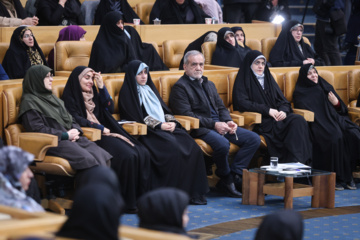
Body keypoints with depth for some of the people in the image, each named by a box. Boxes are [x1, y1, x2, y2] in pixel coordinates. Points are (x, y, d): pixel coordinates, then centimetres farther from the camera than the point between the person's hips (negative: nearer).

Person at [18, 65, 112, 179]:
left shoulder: (51, 97, 26)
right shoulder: (29, 102, -2)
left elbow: (70, 119, 26)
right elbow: (37, 129, -12)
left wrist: (75, 131, 1)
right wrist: (65, 135, -12)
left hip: (71, 138, 8)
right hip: (52, 143, -8)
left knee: (102, 156, -16)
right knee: (87, 160, -31)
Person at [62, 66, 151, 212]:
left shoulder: (92, 94, 24)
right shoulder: (70, 98, 1)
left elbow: (109, 109, 15)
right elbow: (76, 119, -11)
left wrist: (101, 87, 9)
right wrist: (100, 128, -10)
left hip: (105, 133, 8)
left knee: (143, 154, -13)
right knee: (128, 156, -29)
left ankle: (140, 197, -13)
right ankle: (127, 202, -23)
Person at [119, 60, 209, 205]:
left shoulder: (149, 88, 26)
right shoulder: (127, 92, 3)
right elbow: (137, 117, -7)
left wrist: (171, 121, 0)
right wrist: (159, 125, -14)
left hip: (165, 127, 7)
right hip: (146, 132, -7)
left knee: (192, 148, -18)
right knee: (173, 148, -34)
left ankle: (193, 192, -16)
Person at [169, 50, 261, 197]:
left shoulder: (209, 85, 26)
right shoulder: (180, 87, 0)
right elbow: (187, 115, -11)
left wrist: (228, 122, 0)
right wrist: (214, 124, -17)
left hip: (220, 125, 8)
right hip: (200, 129, -8)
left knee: (254, 139, -9)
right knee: (222, 144, -37)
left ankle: (235, 174, -14)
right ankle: (226, 179, -14)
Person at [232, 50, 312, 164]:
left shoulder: (268, 78, 25)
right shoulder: (243, 80, 7)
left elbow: (282, 100, 18)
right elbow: (242, 103, -9)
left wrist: (284, 111, -7)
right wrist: (267, 110, -14)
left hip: (276, 116, 6)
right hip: (259, 120, -6)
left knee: (298, 120, -26)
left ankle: (299, 161, -38)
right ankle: (286, 161, -37)